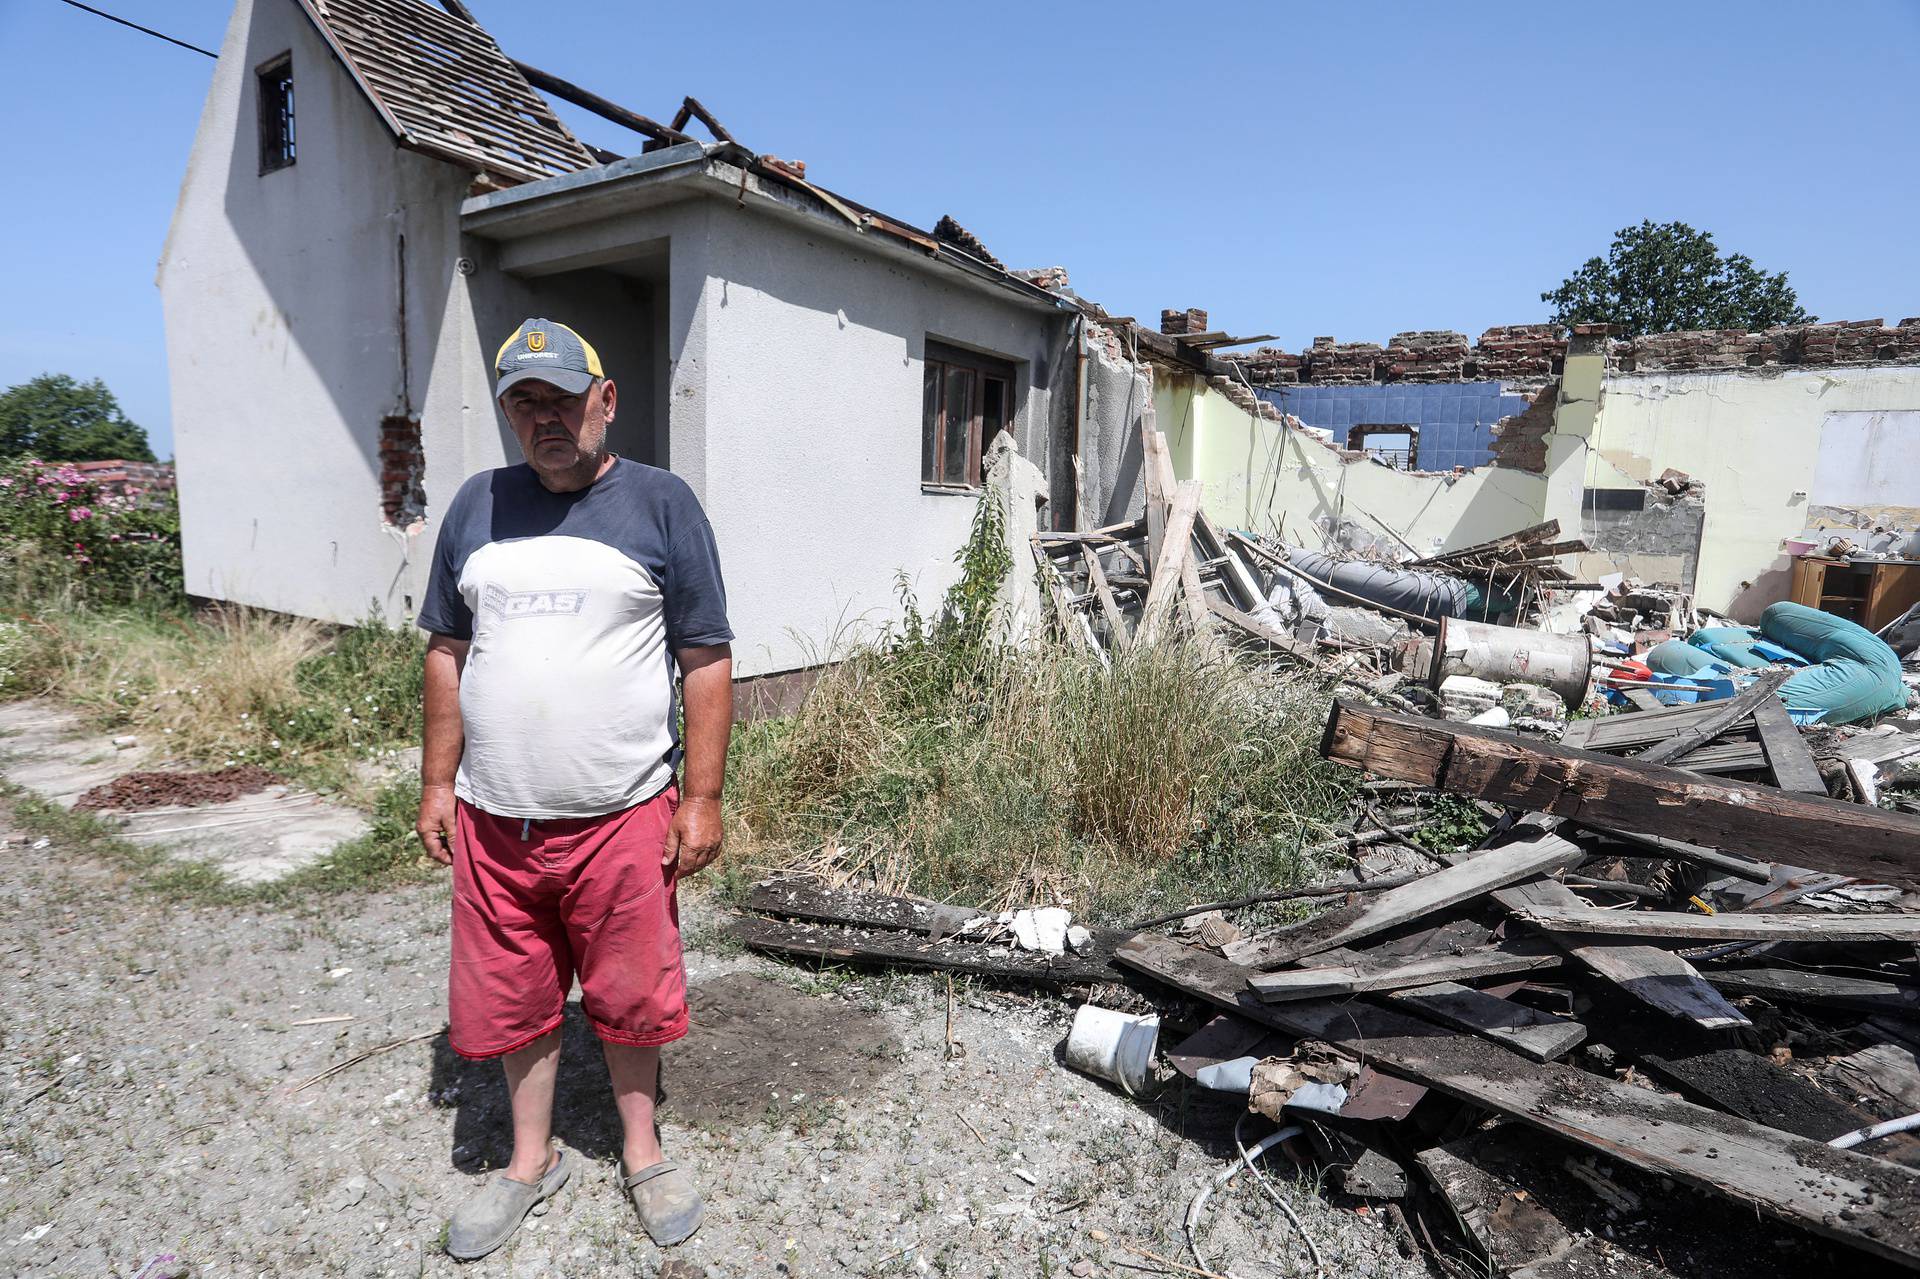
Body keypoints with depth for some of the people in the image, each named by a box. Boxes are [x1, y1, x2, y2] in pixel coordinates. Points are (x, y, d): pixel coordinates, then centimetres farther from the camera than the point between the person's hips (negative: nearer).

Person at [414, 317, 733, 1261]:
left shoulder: (661, 504, -4)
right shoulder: (477, 504, 7)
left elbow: (707, 661, -6)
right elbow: (448, 651, 12)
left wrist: (701, 798, -9)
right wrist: (438, 782, 9)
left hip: (622, 817, -3)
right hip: (493, 819, 4)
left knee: (629, 999, 11)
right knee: (511, 1003, 16)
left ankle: (642, 1153, 36)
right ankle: (531, 1161, 40)